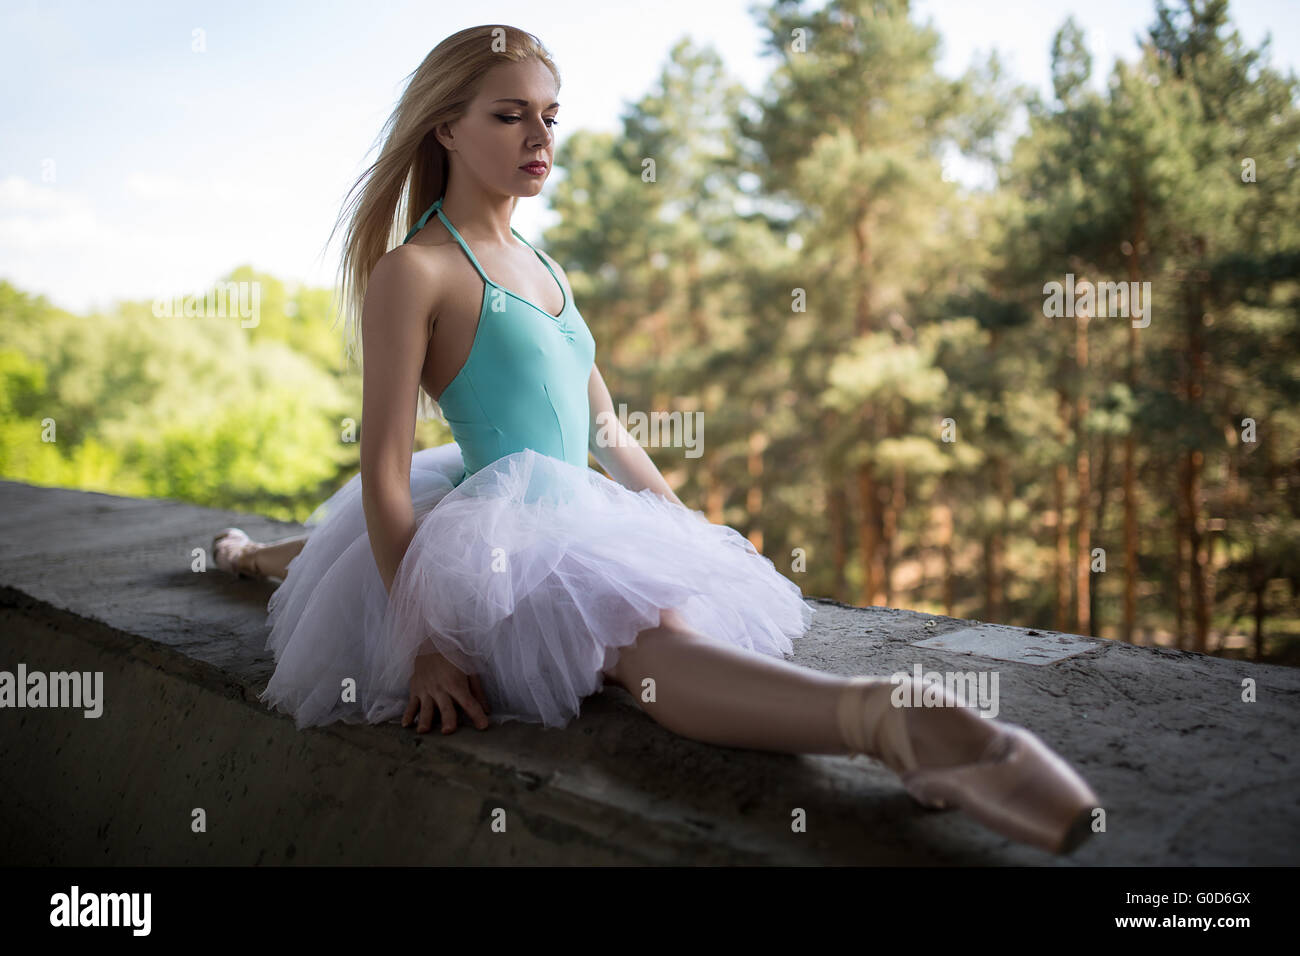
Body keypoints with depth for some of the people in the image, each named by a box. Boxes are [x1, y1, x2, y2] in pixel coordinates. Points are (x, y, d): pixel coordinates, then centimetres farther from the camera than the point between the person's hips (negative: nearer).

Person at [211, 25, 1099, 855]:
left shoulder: (544, 270, 14)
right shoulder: (413, 271, -10)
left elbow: (605, 429, 19)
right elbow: (384, 470, -15)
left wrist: (693, 524, 18)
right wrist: (422, 641, -20)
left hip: (577, 514, 10)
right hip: (504, 535, -9)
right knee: (656, 639, -34)